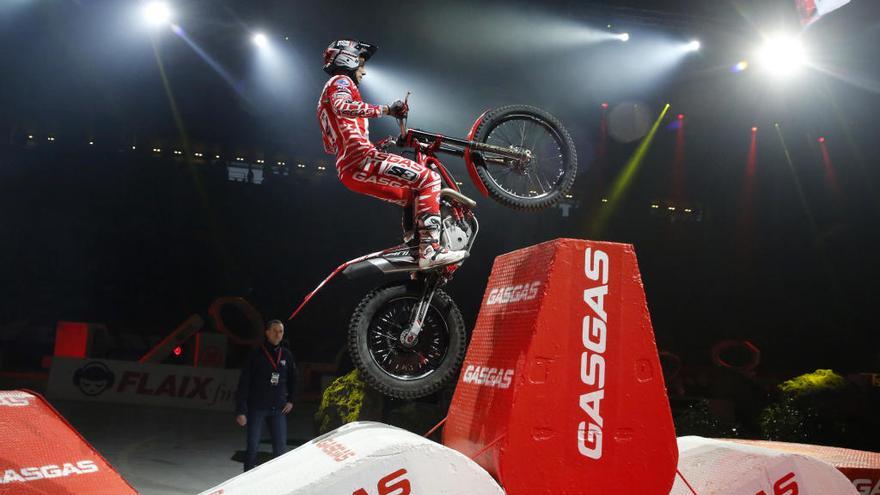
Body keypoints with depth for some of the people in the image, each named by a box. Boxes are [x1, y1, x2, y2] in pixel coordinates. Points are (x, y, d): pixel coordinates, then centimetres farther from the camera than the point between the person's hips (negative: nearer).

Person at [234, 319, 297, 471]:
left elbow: (293, 379, 22)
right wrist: (240, 411, -12)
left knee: (280, 447, 2)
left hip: (278, 409, 3)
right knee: (253, 447, 0)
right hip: (257, 408, -3)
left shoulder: (286, 355, 6)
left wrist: (290, 400, 12)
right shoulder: (255, 355, -5)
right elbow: (243, 384, -7)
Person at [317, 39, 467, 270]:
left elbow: (329, 147, 34)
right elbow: (342, 106, -22)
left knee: (412, 198, 19)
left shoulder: (325, 98, 32)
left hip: (347, 171, 10)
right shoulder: (341, 81, 3)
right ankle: (430, 250, -26)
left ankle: (414, 249, 12)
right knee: (428, 179, -15)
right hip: (361, 160, -10)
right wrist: (384, 110, -27)